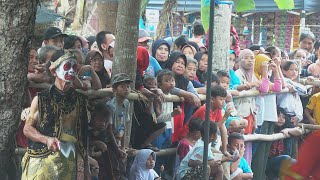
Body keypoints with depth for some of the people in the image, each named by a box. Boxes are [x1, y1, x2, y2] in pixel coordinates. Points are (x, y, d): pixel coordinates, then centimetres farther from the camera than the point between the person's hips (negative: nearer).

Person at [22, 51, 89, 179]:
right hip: (42, 160, -2)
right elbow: (27, 129, 0)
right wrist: (47, 139, -17)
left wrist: (84, 163, 8)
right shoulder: (41, 99, -1)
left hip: (70, 160, 3)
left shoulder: (80, 100, 8)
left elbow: (83, 134, 11)